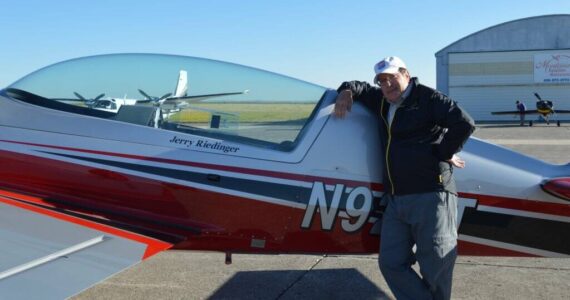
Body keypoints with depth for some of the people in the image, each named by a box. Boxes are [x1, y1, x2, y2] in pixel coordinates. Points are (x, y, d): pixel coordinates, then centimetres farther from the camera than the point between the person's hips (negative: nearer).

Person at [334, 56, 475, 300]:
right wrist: (346, 92, 16)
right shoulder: (381, 101, 19)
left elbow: (464, 123, -13)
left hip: (430, 195, -7)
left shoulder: (427, 98, -4)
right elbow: (358, 87, 38)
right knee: (391, 263, 5)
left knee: (435, 266, -3)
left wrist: (444, 154, -5)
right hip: (395, 199, 8)